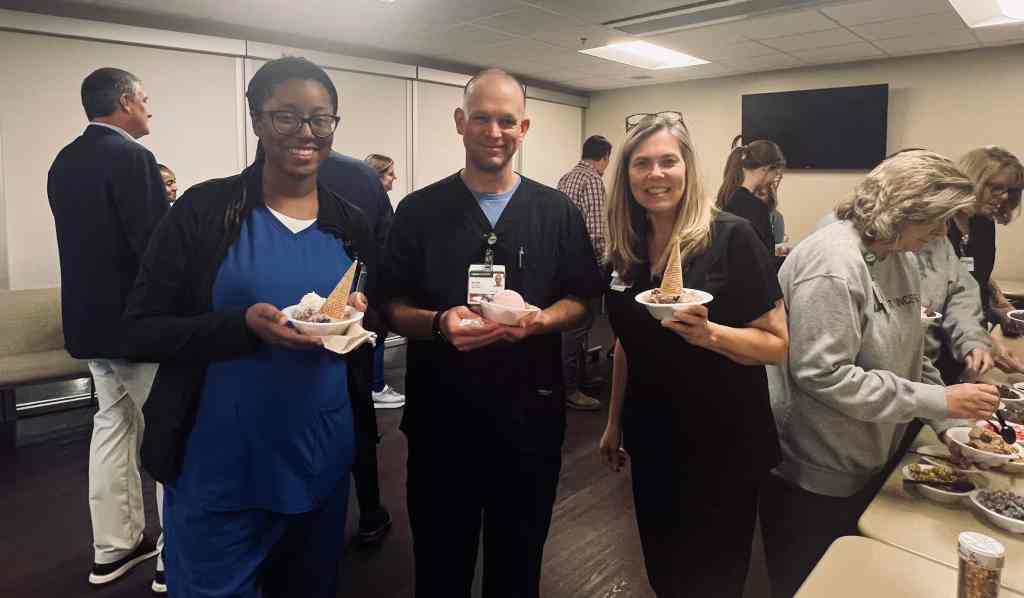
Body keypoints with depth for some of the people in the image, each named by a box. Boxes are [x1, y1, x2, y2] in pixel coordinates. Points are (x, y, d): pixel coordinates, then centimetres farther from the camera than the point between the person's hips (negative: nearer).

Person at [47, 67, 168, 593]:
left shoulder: (64, 160, 11)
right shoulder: (131, 156, -16)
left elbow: (89, 238, 14)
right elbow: (155, 246, -21)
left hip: (90, 313, 9)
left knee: (114, 424, 17)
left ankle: (113, 547, 27)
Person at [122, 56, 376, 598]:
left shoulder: (351, 224, 3)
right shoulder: (204, 209, -9)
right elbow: (140, 330, -9)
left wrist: (358, 320, -13)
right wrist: (243, 326, -25)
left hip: (322, 458, 4)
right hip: (221, 464, -3)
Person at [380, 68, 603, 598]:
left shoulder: (557, 211, 3)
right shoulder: (418, 210, 0)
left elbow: (580, 301, 5)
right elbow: (392, 307, 1)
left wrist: (537, 321, -16)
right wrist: (439, 324, -20)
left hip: (530, 410, 1)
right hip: (440, 413, 0)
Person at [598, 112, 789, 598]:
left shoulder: (732, 237, -16)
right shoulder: (627, 249, 1)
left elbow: (777, 344, -15)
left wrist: (710, 334, -33)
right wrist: (614, 422, 14)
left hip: (722, 446, -5)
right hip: (651, 440, 5)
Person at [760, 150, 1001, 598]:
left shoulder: (898, 257, 5)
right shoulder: (832, 263, -25)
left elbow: (903, 355, 14)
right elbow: (823, 375, -29)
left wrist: (951, 420, 4)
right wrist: (936, 401, -23)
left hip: (866, 466, 9)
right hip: (812, 478, -9)